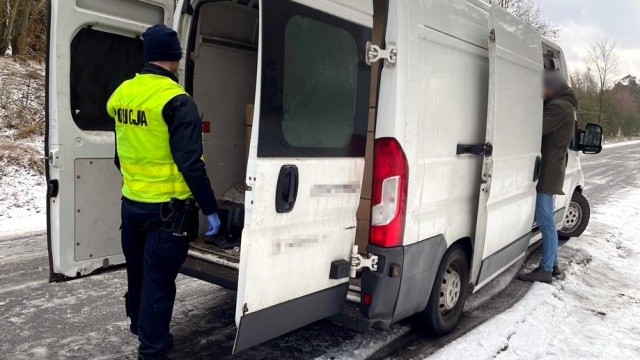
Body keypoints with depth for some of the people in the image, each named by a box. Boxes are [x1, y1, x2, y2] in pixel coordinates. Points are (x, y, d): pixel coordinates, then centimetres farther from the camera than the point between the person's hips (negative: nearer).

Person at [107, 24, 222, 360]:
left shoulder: (122, 93, 6)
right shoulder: (176, 101, -18)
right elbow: (190, 162, -21)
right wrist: (210, 209, -14)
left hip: (131, 203, 8)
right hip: (166, 208, -7)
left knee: (138, 273, 23)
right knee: (159, 281, 3)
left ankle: (140, 329, 44)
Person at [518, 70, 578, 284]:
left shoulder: (558, 107, -15)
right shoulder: (563, 105, 20)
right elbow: (545, 129, 17)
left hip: (548, 170, -11)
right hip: (550, 169, 11)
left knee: (545, 221, -6)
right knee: (546, 220, 15)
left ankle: (546, 269, 0)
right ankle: (552, 265, 23)